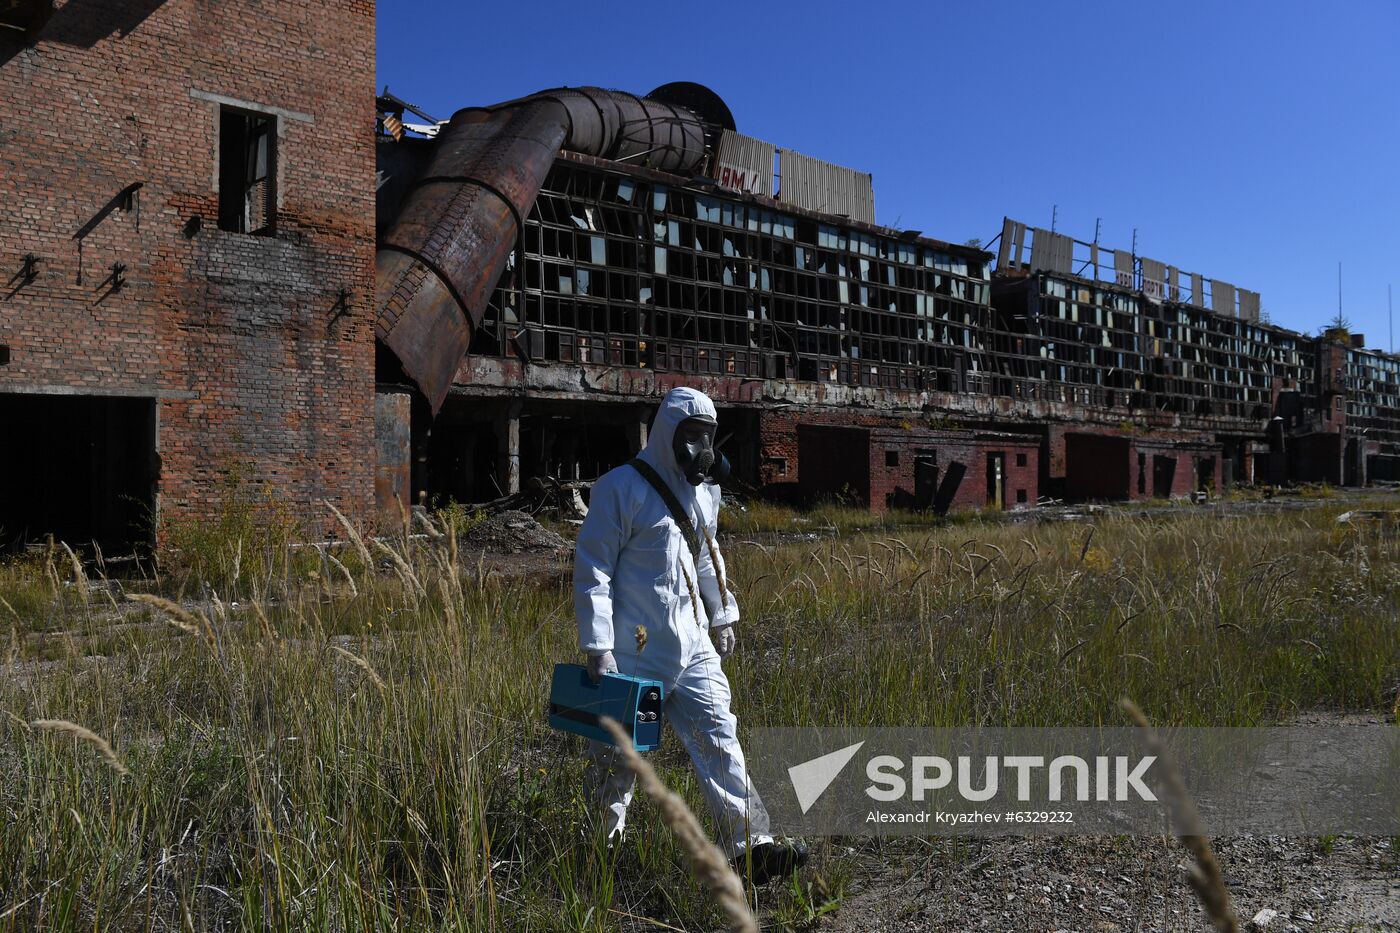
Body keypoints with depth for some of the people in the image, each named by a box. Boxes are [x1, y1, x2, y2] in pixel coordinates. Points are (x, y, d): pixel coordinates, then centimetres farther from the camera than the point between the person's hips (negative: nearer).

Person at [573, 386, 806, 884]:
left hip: (694, 647, 6)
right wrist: (598, 648, -18)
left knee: (719, 737, -1)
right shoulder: (622, 487, -10)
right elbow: (593, 571, -13)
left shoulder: (704, 491, 14)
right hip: (635, 651, -6)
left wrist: (723, 615, 32)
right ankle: (604, 843, 24)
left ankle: (752, 846, 1)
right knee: (617, 754, 6)